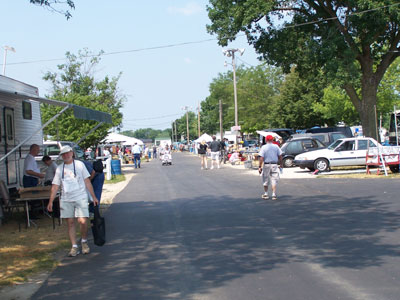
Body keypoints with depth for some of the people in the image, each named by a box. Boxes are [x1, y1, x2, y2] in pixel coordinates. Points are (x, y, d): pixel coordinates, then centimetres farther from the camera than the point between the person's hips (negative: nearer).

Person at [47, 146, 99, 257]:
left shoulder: (79, 164, 5)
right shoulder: (59, 168, 10)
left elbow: (87, 181, 5)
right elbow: (55, 186, 9)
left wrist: (94, 197, 2)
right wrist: (50, 202, 2)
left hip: (80, 198, -2)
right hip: (66, 199, 3)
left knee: (83, 221, -11)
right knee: (70, 223, 2)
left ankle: (84, 241, 13)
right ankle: (74, 247, 9)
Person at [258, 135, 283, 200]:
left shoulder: (263, 147, -6)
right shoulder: (276, 146, 1)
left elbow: (261, 158, -11)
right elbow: (280, 156, 4)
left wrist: (260, 167, -8)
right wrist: (281, 164, 17)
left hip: (266, 165, -1)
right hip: (274, 165, 1)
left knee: (265, 180, 12)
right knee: (274, 180, 4)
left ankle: (266, 194, 21)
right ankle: (274, 195, -2)